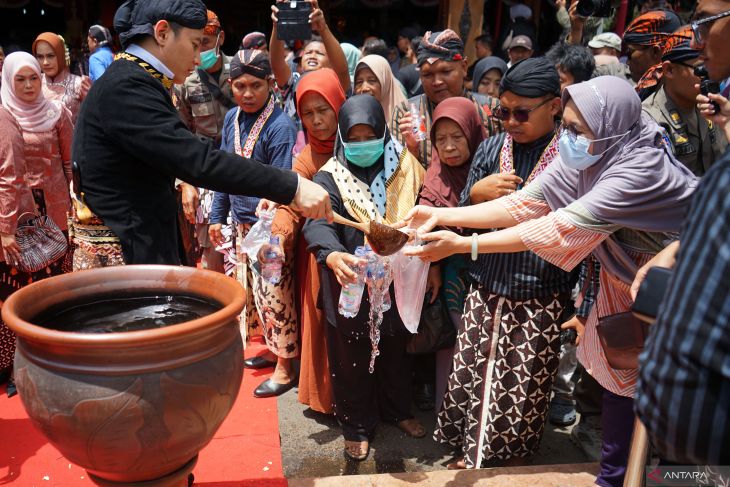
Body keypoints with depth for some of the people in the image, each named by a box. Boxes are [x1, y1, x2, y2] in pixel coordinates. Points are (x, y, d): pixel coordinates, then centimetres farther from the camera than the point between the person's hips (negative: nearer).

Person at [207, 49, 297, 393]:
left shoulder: (280, 127, -17)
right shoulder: (232, 119, 5)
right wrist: (218, 216, 13)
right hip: (242, 223, 7)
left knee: (273, 294, 0)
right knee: (249, 288, 17)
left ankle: (285, 368, 15)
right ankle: (272, 346, 36)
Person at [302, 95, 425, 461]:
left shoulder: (406, 166, -1)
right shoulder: (330, 177, -9)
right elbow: (318, 224, -26)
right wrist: (332, 255, -46)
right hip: (351, 286, -2)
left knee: (396, 352, 20)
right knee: (352, 359, 9)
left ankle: (397, 410, 43)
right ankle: (357, 425, 29)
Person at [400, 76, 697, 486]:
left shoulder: (640, 169, -35)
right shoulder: (587, 158, -12)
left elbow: (561, 228, -39)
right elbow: (526, 203, -15)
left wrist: (461, 245, -40)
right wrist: (441, 216, -24)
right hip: (626, 280, 7)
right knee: (619, 376, 13)